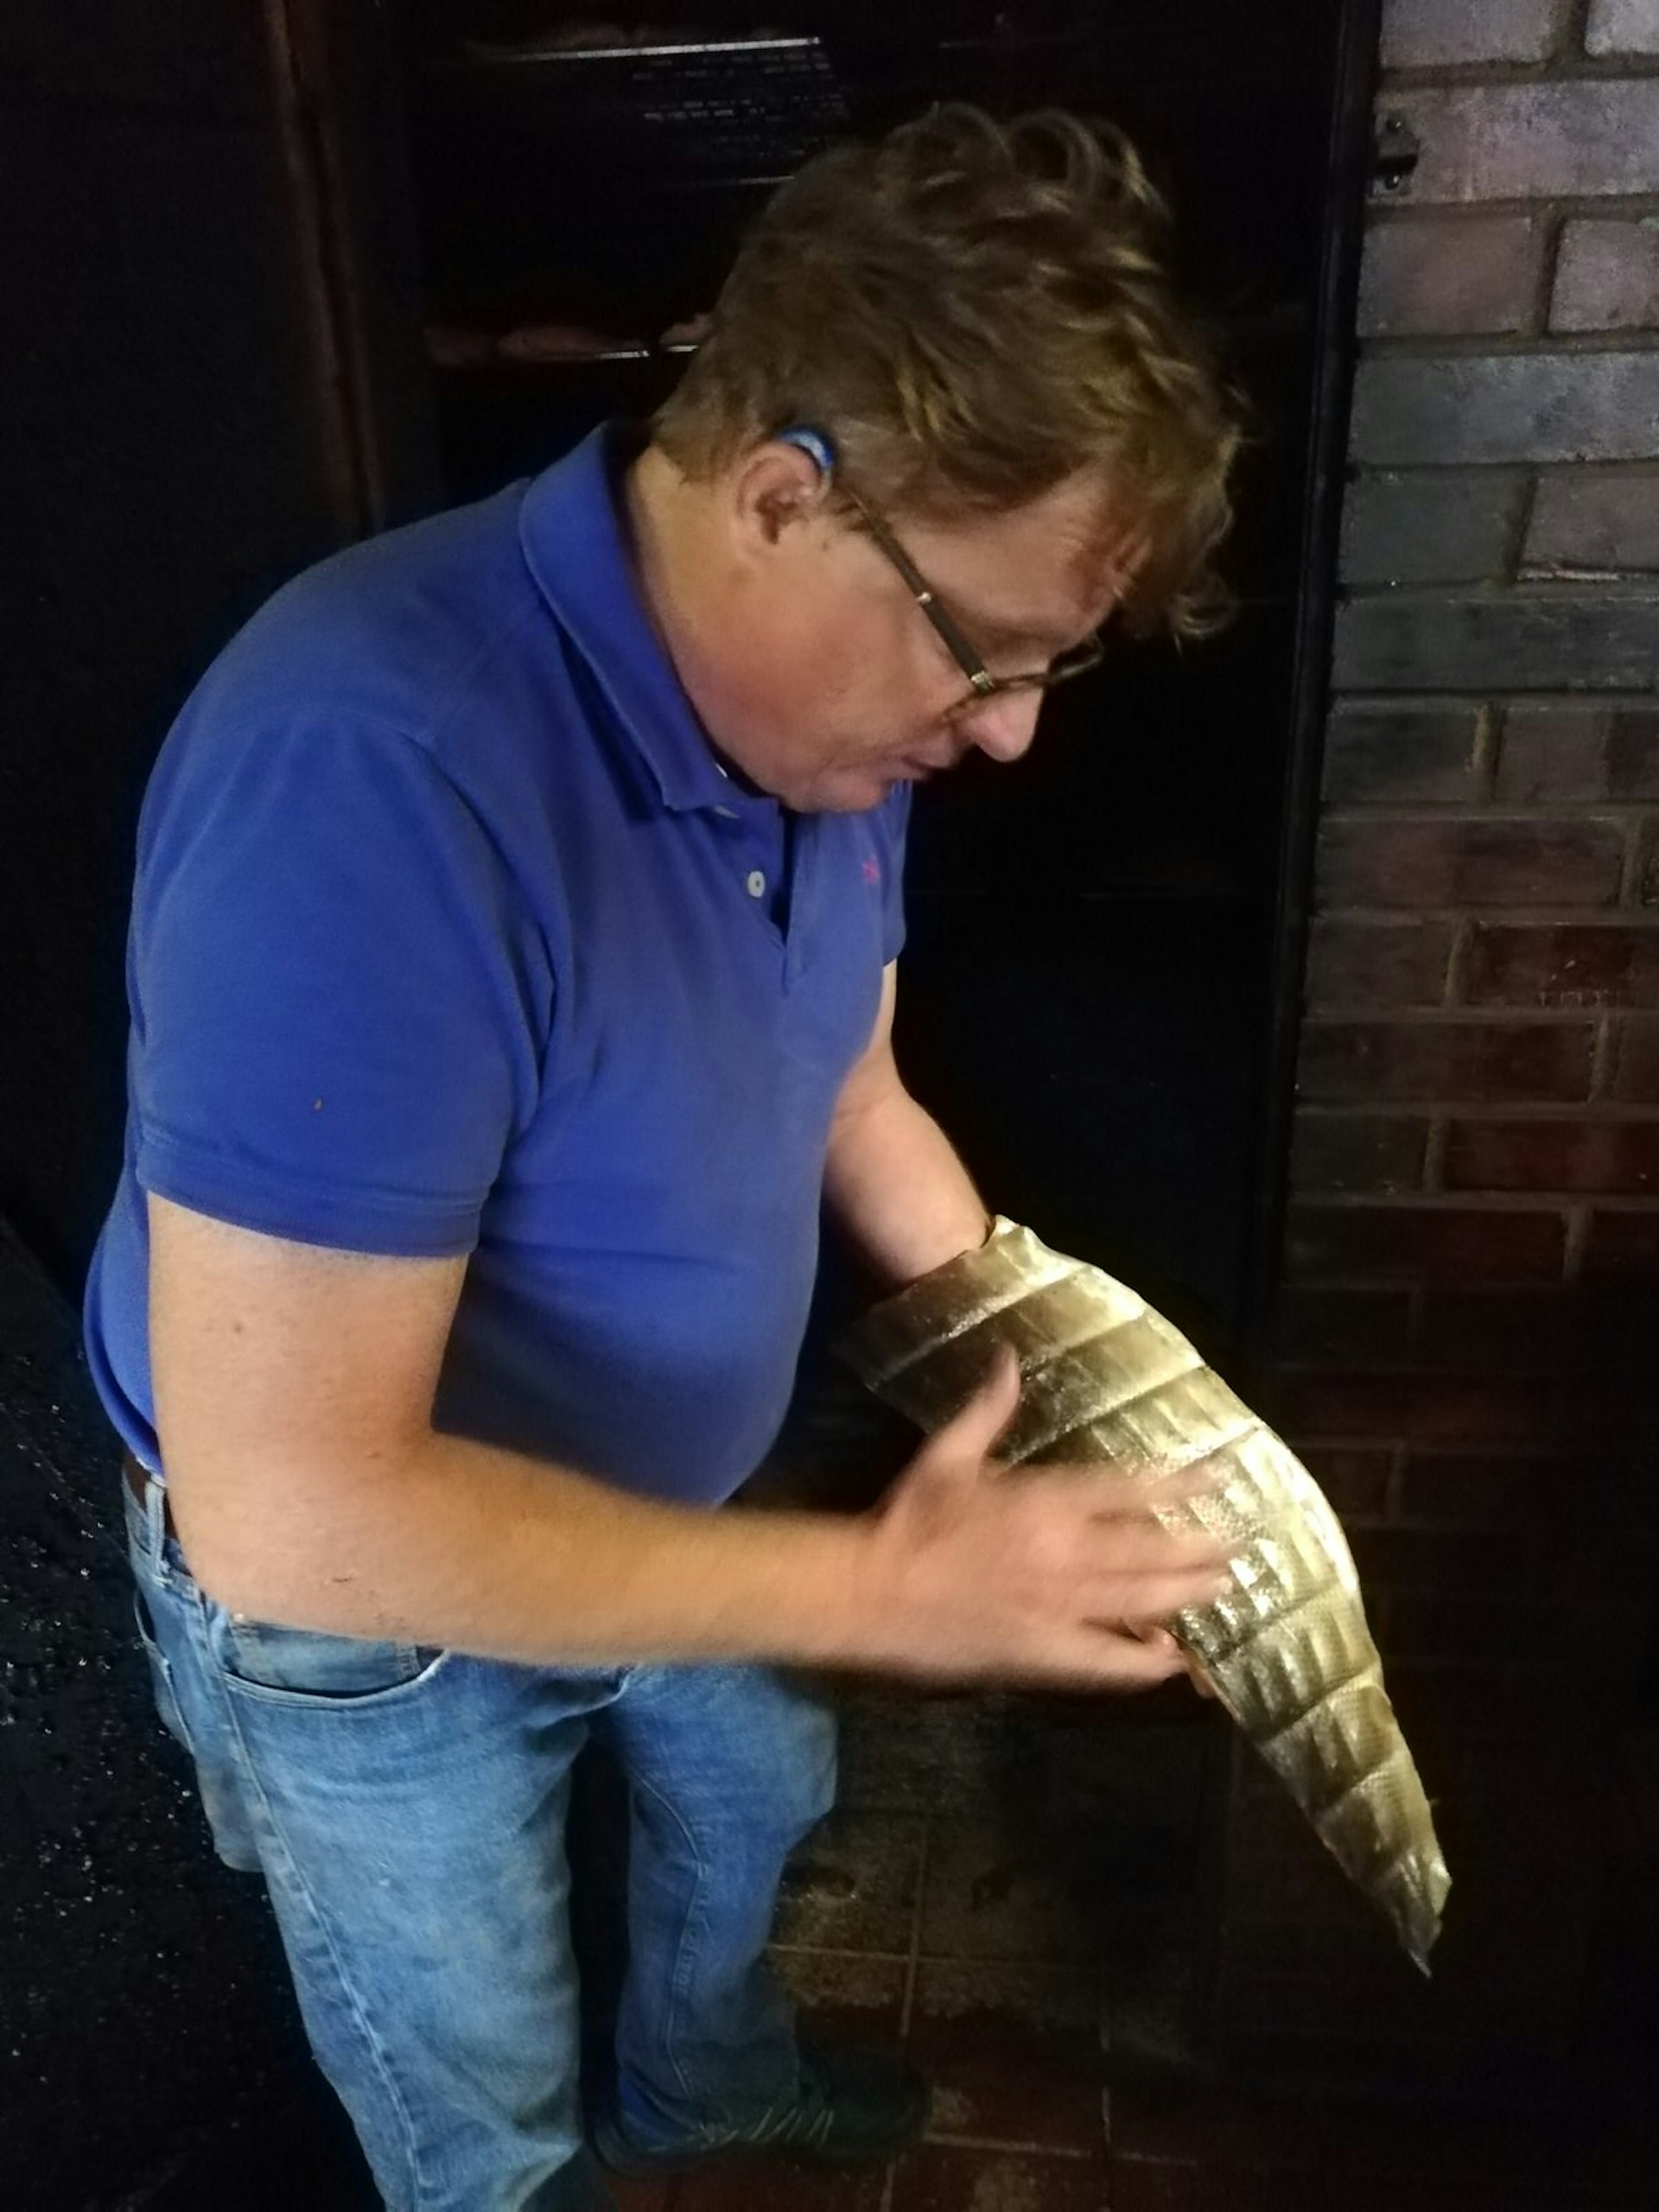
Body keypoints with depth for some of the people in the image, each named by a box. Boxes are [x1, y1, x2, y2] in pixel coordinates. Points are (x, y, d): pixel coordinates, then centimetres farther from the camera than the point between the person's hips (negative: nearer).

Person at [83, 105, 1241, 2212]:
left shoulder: (834, 694, -13)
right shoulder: (371, 773, -40)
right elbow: (291, 1506, -37)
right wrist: (881, 1589, -32)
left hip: (664, 1509, 7)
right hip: (360, 1593, -7)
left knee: (754, 1797, 34)